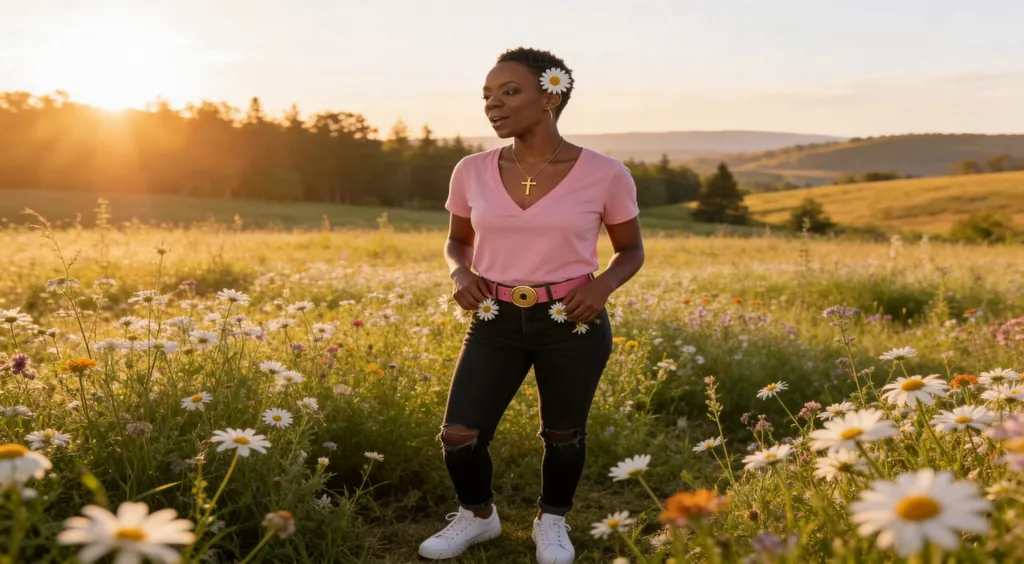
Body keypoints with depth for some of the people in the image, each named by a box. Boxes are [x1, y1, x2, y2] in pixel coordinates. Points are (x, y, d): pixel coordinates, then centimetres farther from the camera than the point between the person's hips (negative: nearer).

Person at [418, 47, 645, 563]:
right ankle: (478, 515, 27)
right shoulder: (472, 172, -2)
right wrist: (459, 273, -8)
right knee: (458, 435, -3)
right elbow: (457, 240, 14)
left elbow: (631, 252, 5)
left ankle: (552, 521, 41)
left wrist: (602, 287, -15)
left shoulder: (605, 175, -9)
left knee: (563, 435, 13)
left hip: (573, 325, -2)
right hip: (494, 323, 2)